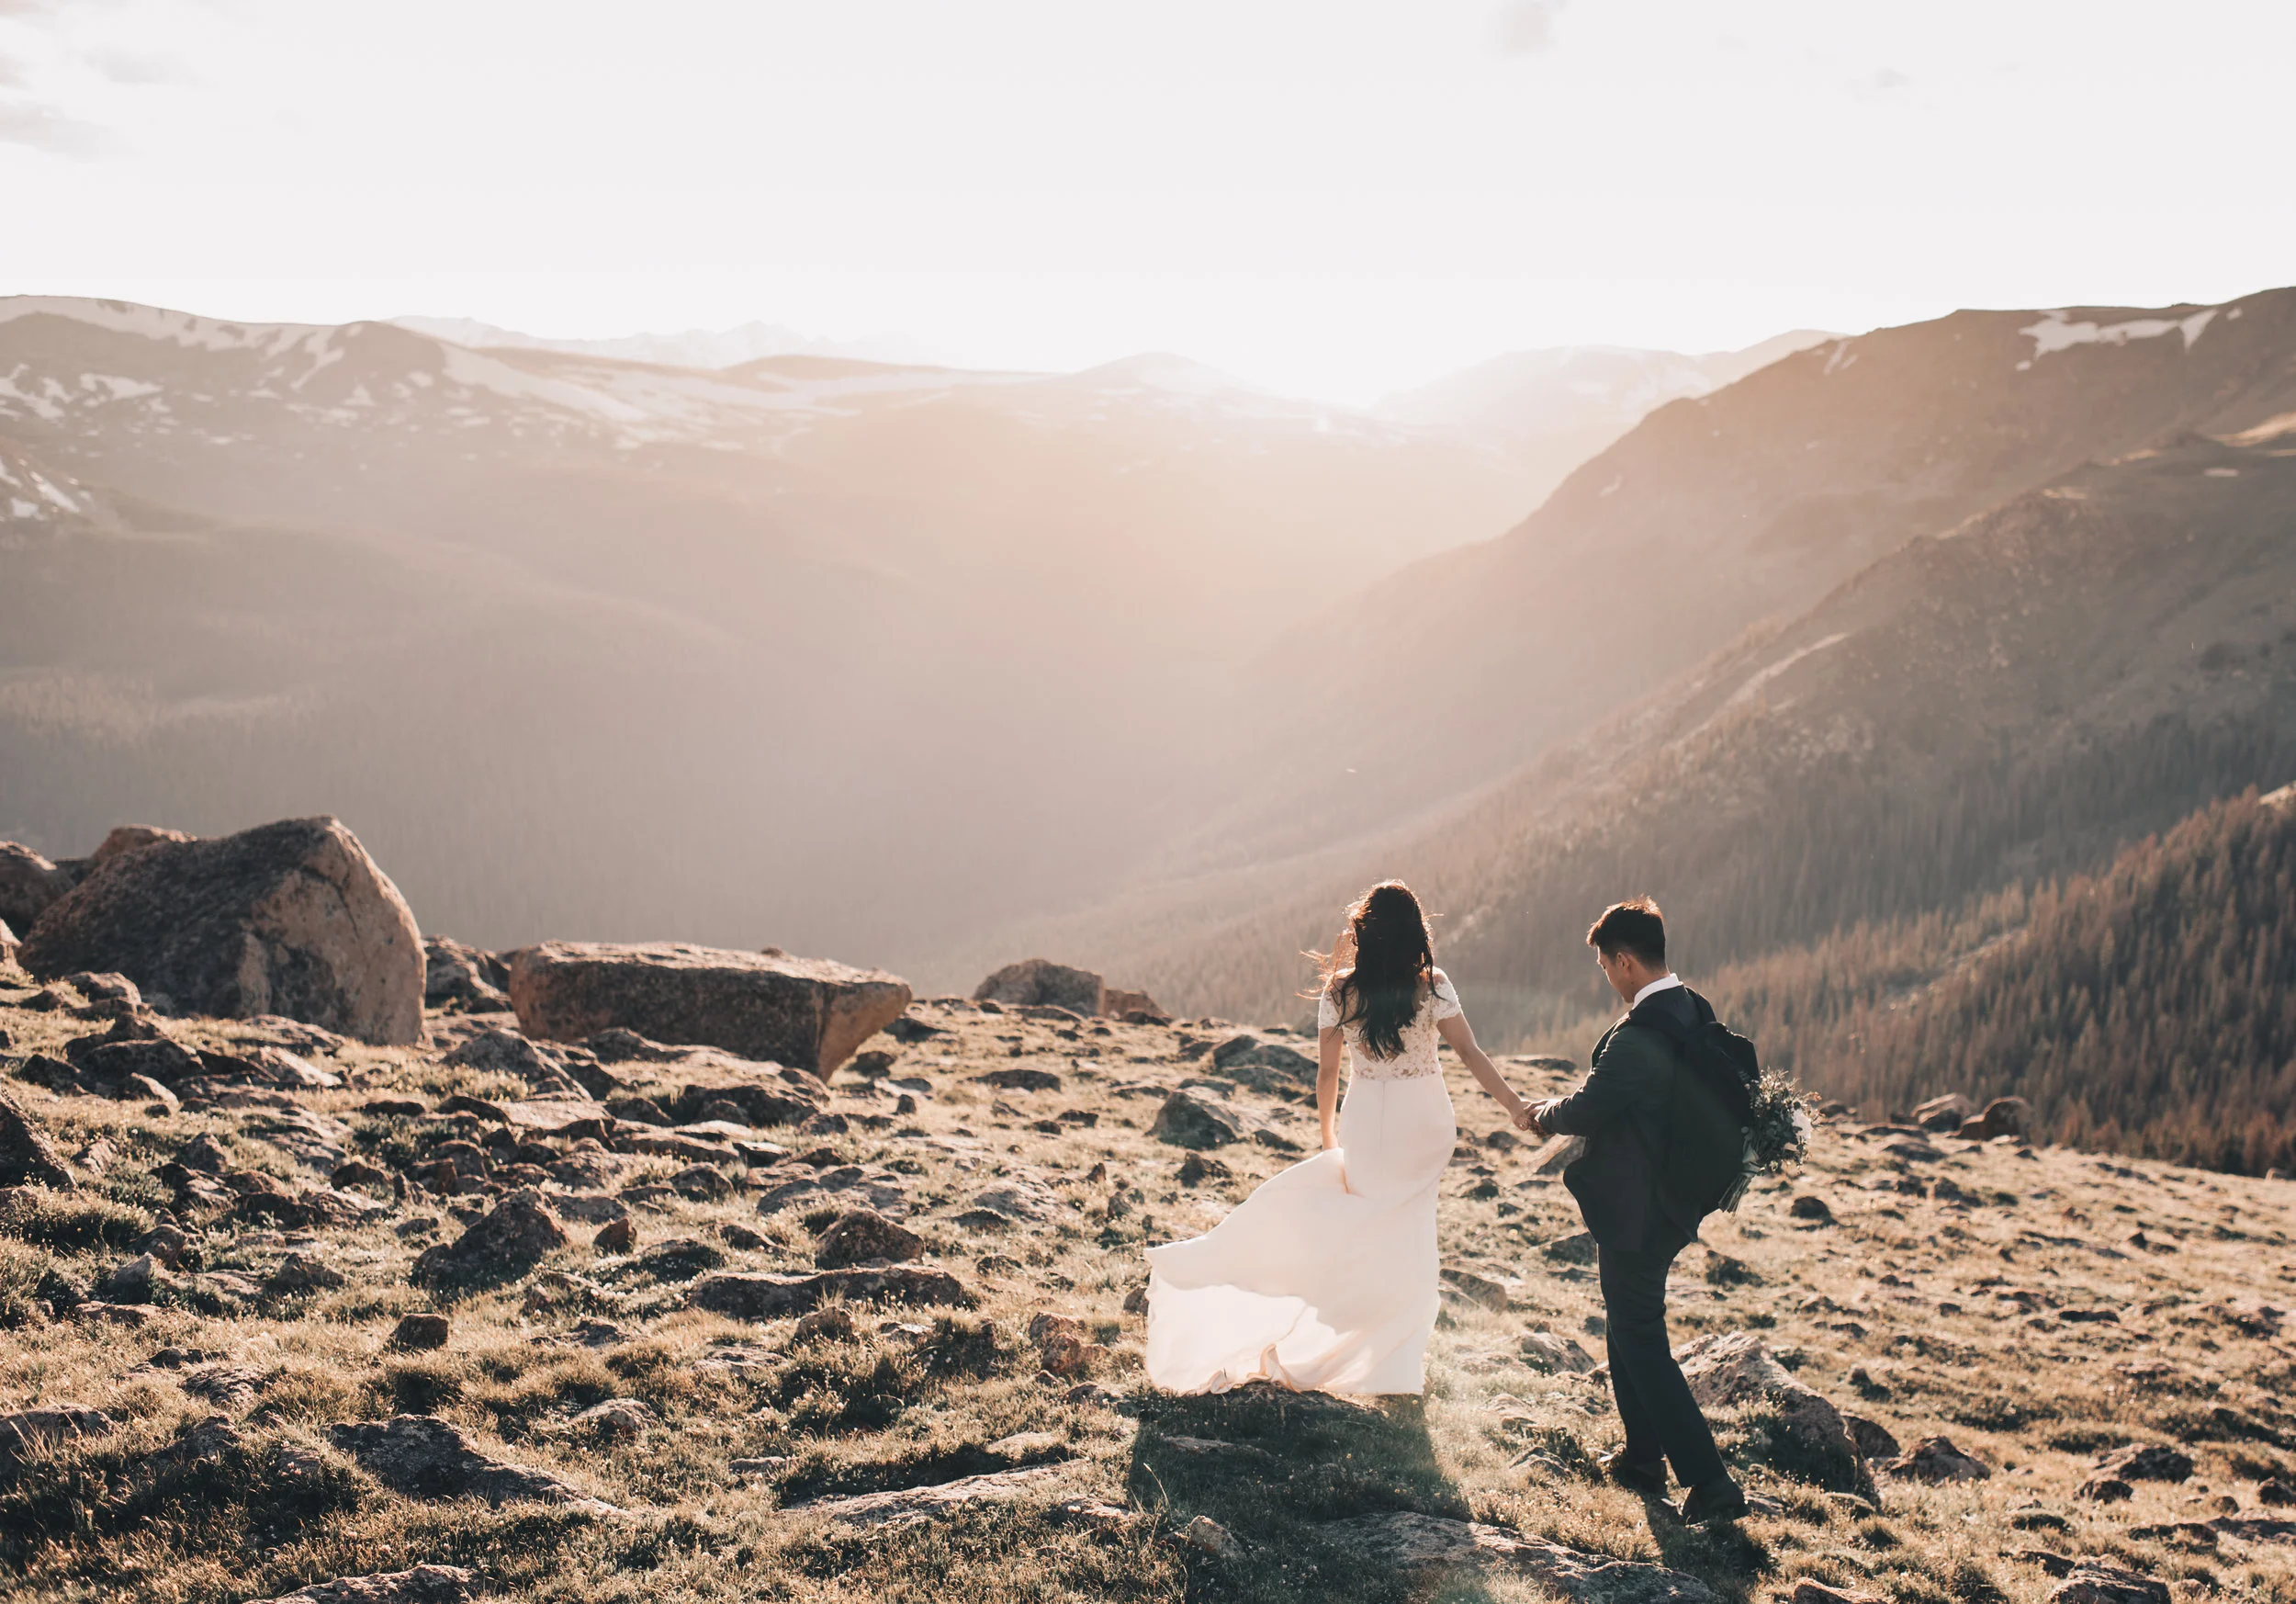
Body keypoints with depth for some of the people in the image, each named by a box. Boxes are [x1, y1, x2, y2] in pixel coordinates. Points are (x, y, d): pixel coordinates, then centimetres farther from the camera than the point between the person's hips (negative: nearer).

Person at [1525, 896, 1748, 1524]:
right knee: (1628, 1328, 24)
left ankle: (1710, 1483, 2)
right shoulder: (1695, 1015, 2)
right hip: (1674, 1206, 9)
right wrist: (1568, 1107, 13)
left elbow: (1583, 1113, -20)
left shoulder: (1636, 1039, -28)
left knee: (1640, 1342, 1)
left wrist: (1546, 1114, 2)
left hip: (1632, 1212, -9)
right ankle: (1643, 1457, 35)